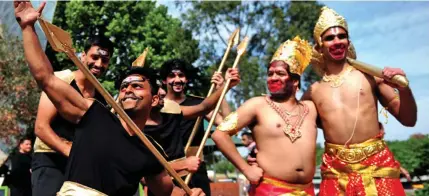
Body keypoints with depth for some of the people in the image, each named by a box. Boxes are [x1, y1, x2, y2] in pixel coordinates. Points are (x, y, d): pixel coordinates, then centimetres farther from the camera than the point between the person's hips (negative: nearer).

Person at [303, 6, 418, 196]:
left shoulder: (369, 75, 3)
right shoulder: (313, 91, 6)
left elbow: (408, 120, 4)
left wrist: (403, 88, -12)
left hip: (377, 165, -1)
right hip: (335, 171, 1)